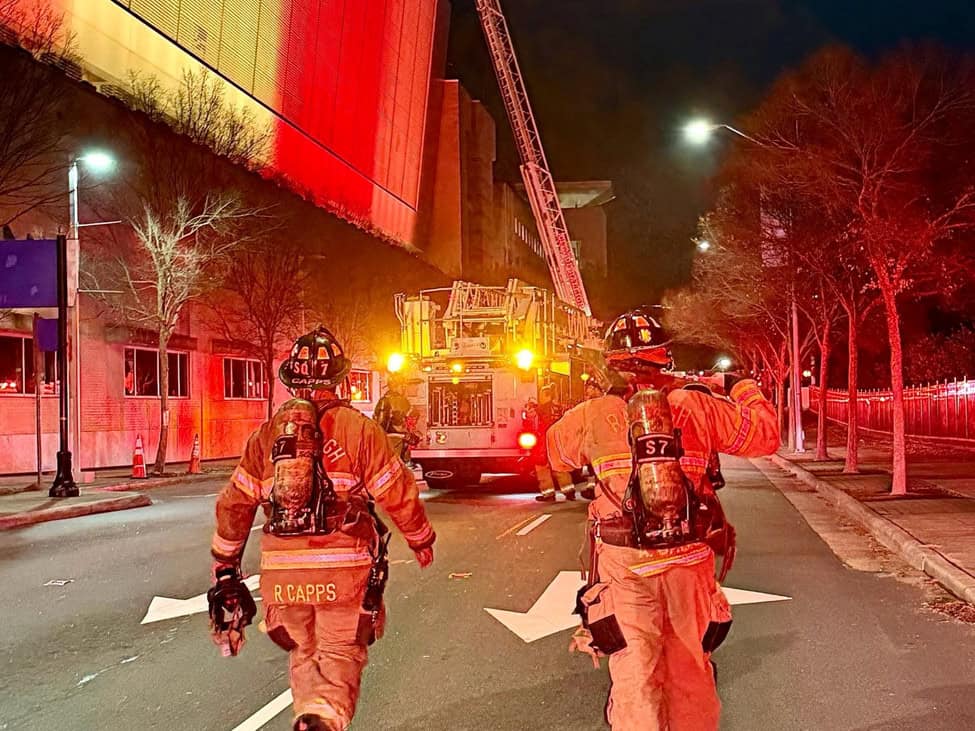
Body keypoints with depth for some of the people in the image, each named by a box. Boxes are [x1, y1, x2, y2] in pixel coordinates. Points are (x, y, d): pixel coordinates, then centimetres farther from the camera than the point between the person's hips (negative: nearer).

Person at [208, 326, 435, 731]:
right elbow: (397, 494, -3)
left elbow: (234, 503, 10)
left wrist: (224, 561, 22)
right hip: (343, 566, -3)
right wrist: (422, 539, 13)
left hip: (282, 569, 3)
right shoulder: (357, 427, -4)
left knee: (304, 652, 22)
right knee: (340, 652, 6)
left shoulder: (267, 433, 8)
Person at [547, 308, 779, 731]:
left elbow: (557, 454, 16)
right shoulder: (696, 406, -3)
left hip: (624, 565, -2)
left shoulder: (592, 416, -4)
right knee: (690, 669, 20)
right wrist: (744, 390, 25)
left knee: (635, 678, 7)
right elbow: (765, 433, 6)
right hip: (688, 558, 2)